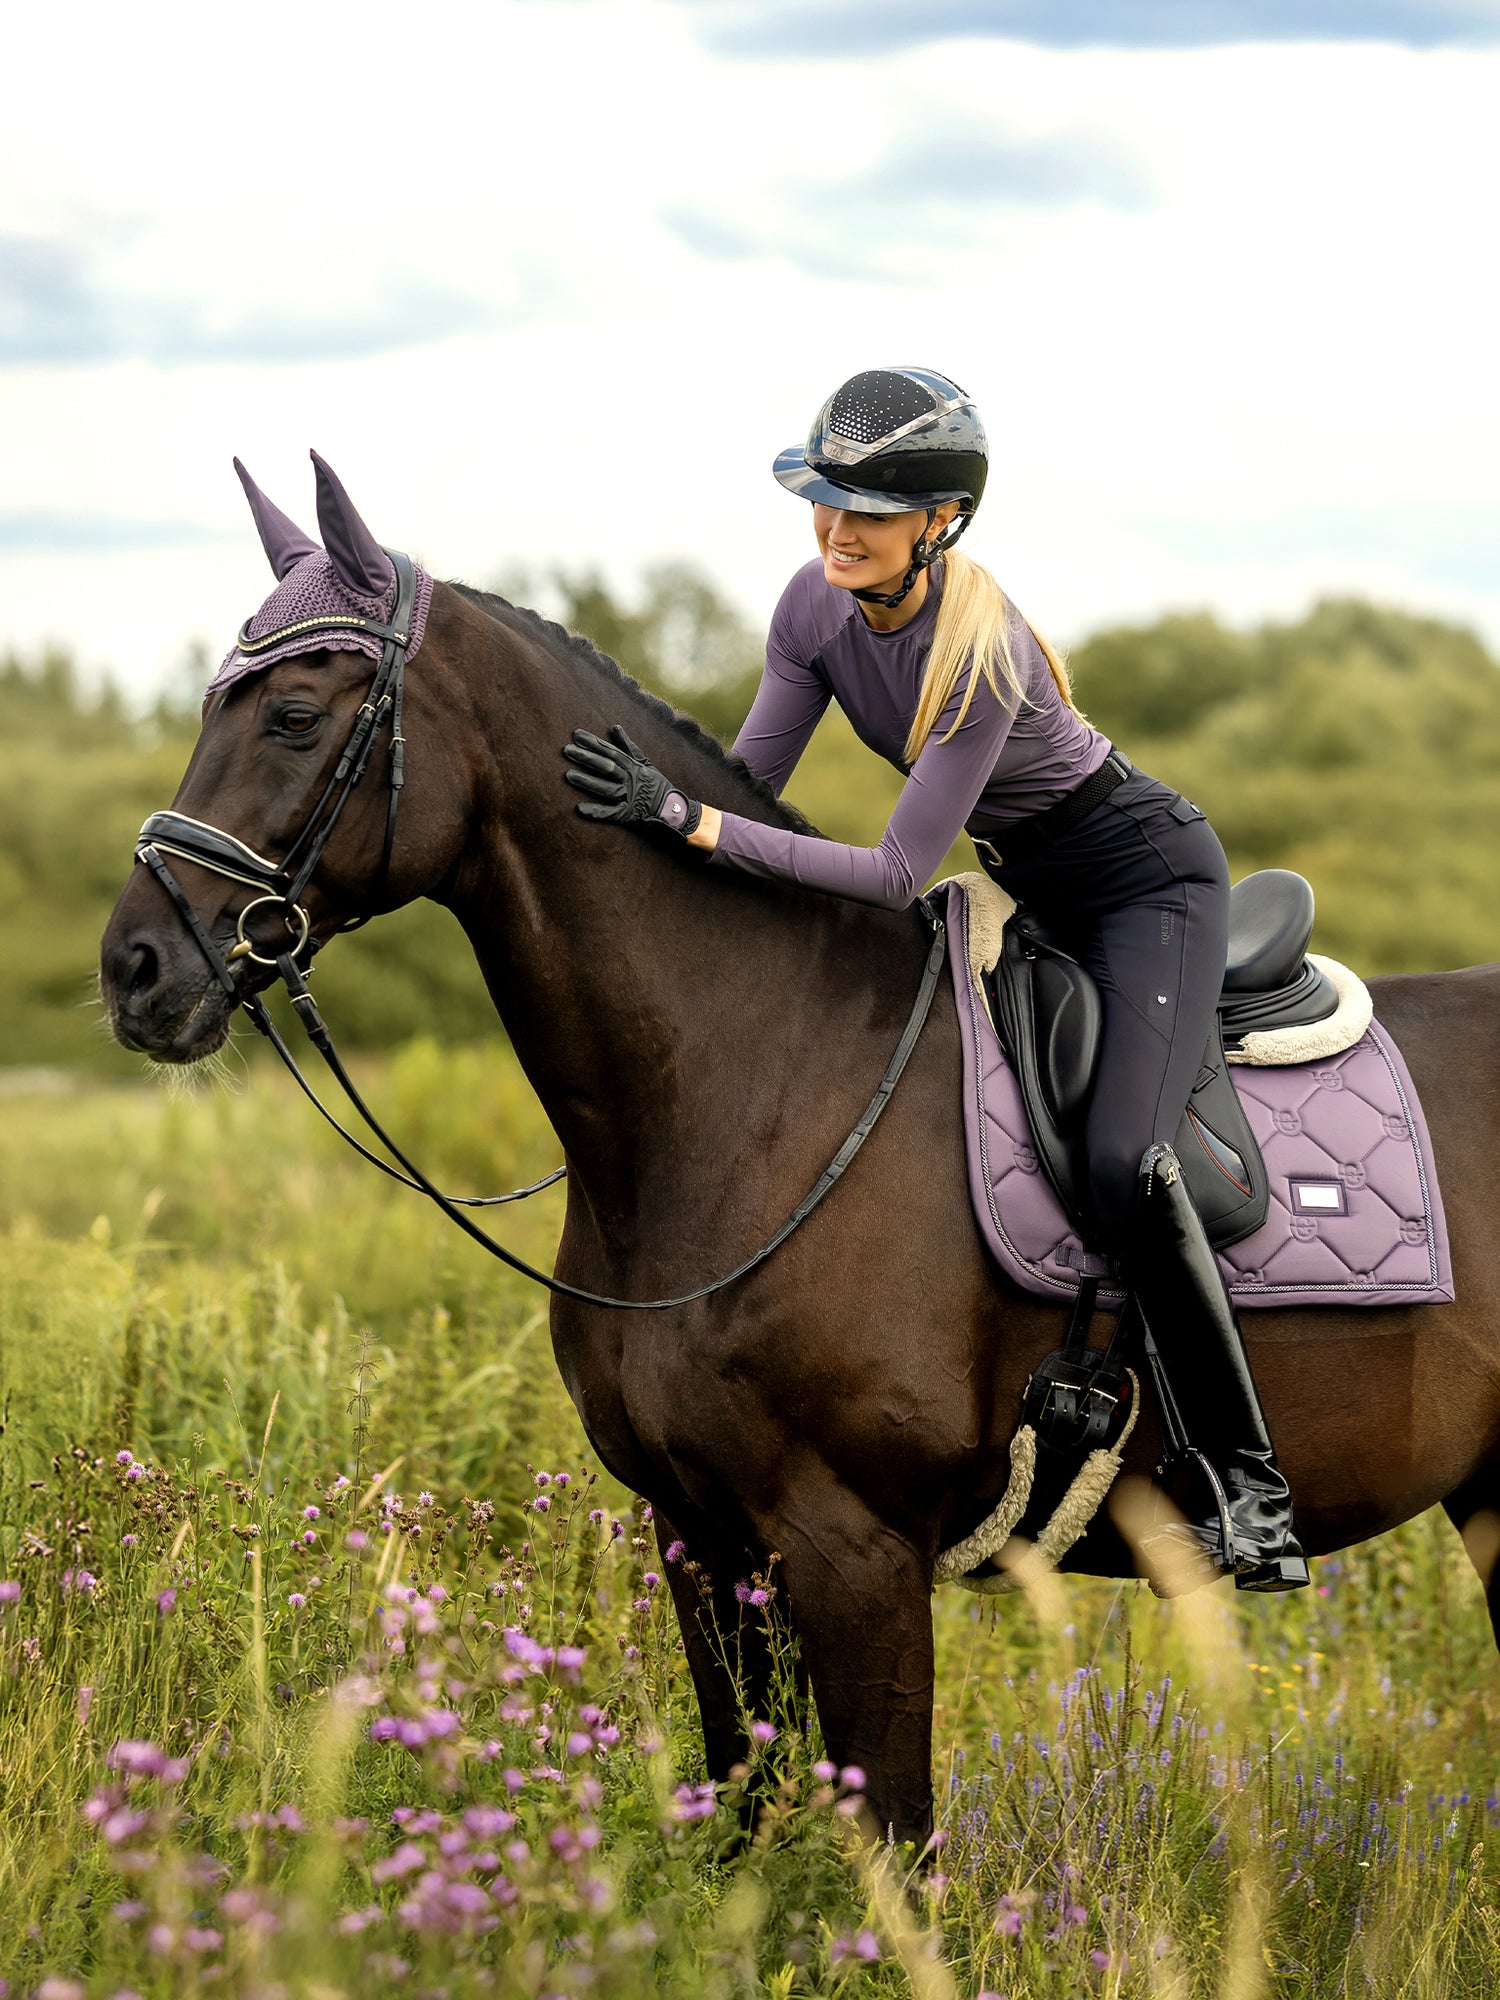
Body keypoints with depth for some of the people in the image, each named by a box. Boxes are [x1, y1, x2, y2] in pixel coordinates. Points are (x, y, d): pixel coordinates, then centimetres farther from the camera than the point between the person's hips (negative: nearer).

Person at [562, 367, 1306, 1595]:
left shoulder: (978, 651, -33)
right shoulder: (820, 606, -11)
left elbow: (899, 874, -33)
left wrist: (693, 821, -39)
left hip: (1149, 877, -9)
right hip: (1040, 895, 9)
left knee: (1122, 1166, -27)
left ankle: (1251, 1487, -20)